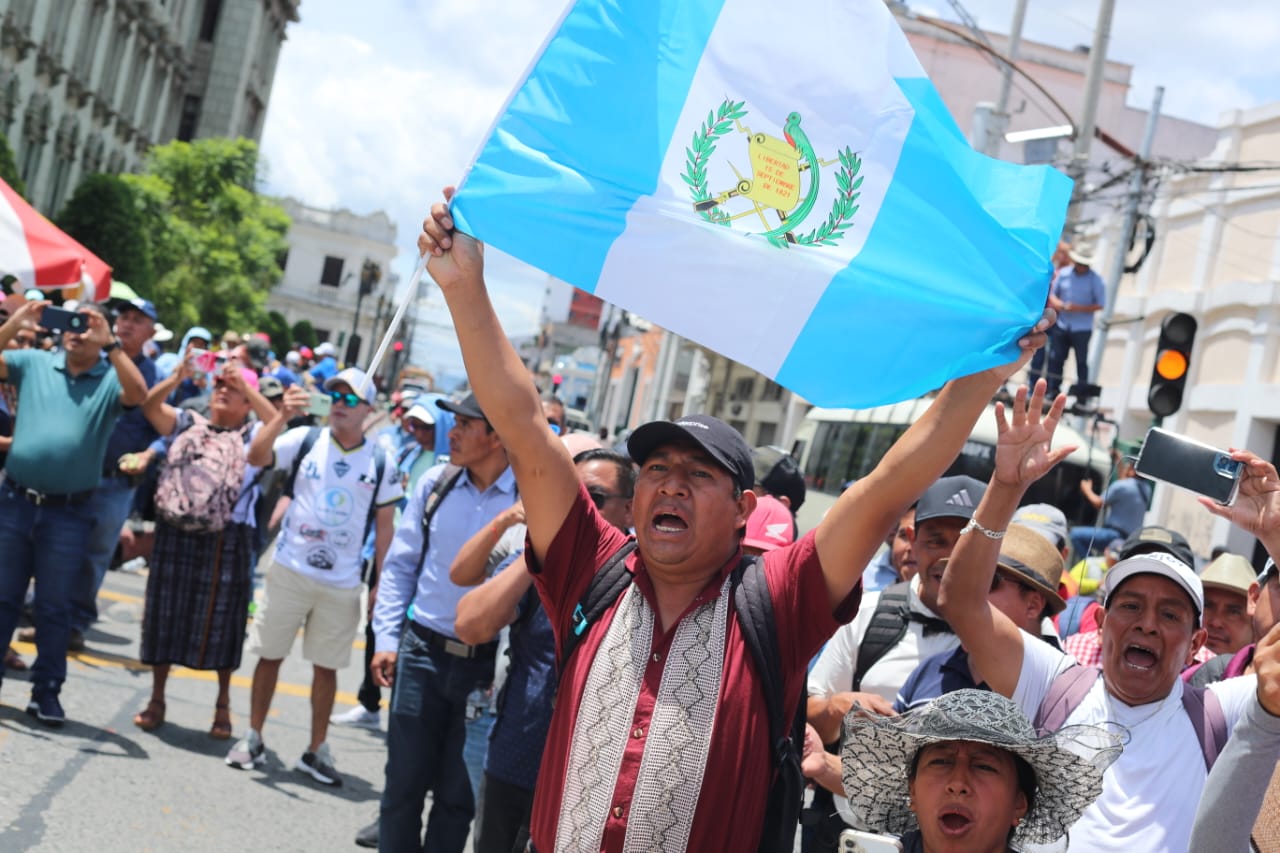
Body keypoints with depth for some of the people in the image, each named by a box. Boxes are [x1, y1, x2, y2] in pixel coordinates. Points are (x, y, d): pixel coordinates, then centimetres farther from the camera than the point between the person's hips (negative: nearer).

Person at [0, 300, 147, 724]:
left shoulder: (111, 379, -1)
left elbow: (139, 394, -21)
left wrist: (109, 343, -24)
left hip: (68, 513, -1)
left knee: (54, 607, 7)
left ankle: (46, 692, 15)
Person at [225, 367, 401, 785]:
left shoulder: (381, 463, 1)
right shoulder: (305, 439, -2)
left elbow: (384, 525, 6)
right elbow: (256, 457, -17)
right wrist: (282, 416, -30)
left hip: (342, 583, 1)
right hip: (290, 571, -1)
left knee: (327, 666, 7)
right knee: (270, 655, 6)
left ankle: (316, 751, 17)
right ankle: (253, 738, 20)